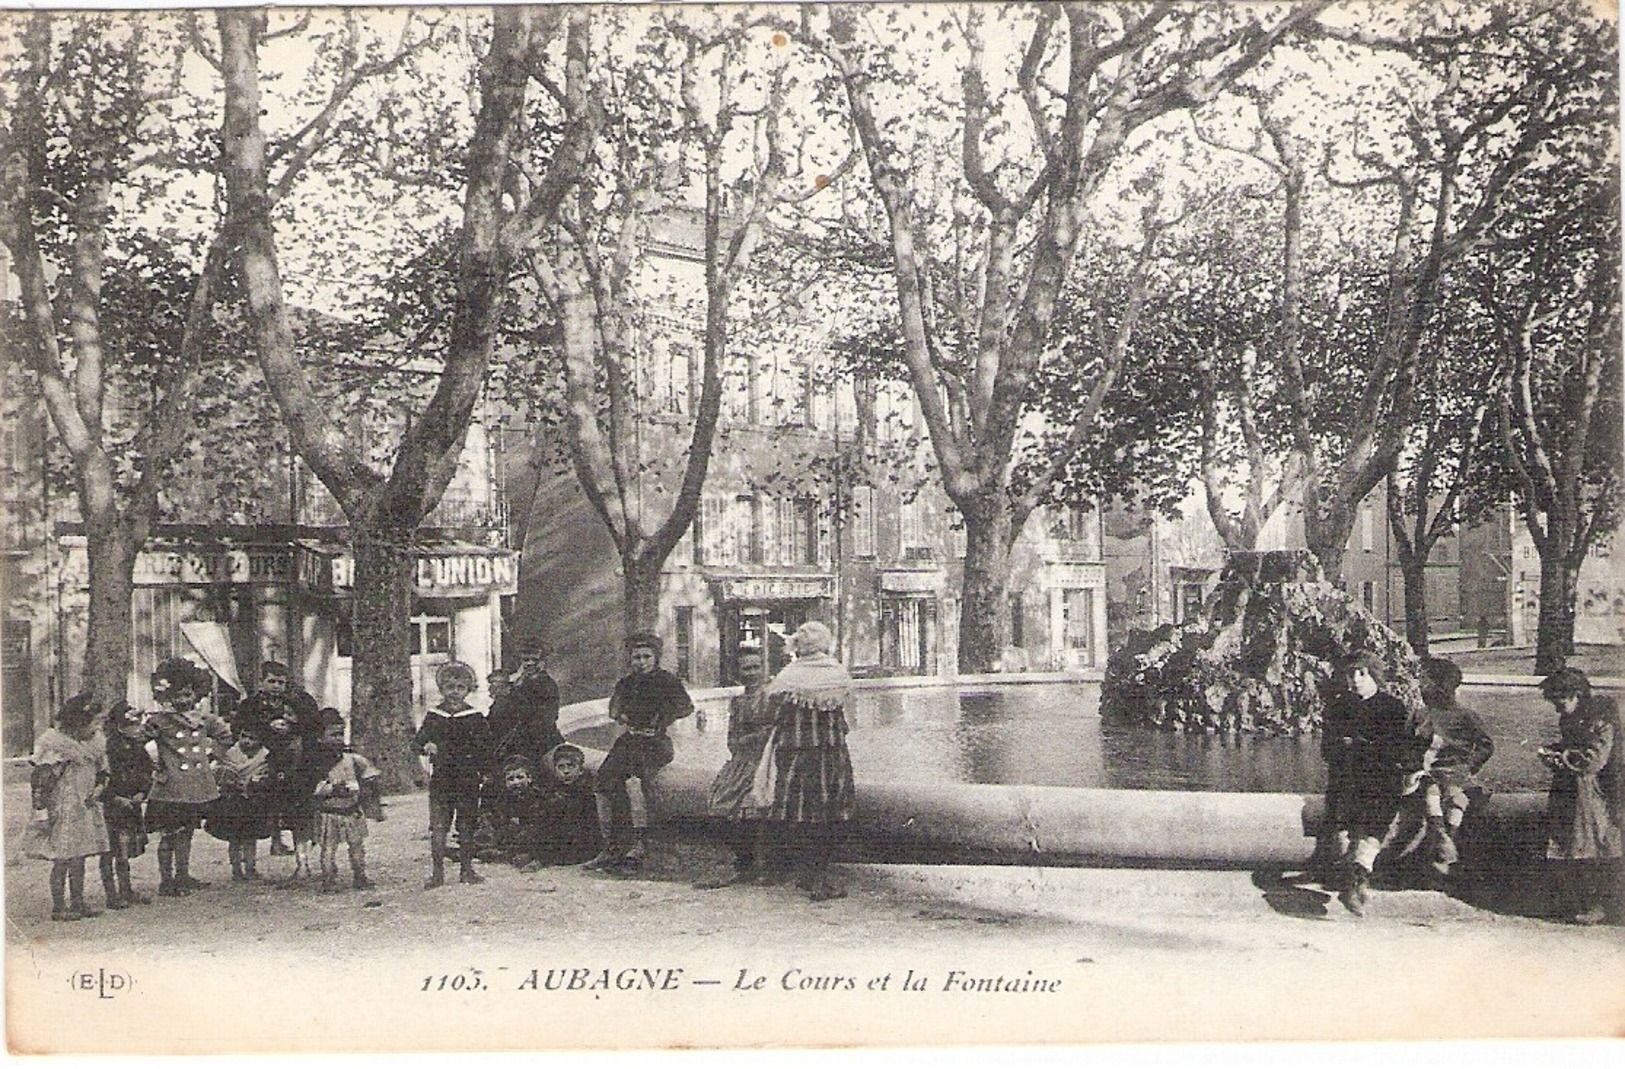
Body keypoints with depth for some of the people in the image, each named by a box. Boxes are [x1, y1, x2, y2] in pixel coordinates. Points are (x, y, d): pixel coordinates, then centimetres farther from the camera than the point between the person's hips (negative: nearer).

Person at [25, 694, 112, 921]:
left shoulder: (91, 744, 10)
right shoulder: (54, 746, -14)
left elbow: (102, 771, 21)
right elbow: (39, 781, -15)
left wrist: (99, 787, 1)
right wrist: (41, 812, -18)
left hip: (86, 808, 7)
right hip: (62, 811, -7)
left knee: (79, 858, 11)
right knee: (62, 860, -3)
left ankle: (78, 904, 18)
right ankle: (59, 907, 6)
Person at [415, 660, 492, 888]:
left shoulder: (476, 718, 2)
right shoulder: (433, 716, 7)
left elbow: (485, 748, 3)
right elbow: (418, 741, 12)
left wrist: (483, 773, -6)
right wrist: (426, 747, -10)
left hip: (468, 780, -1)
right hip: (440, 779, 1)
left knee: (466, 826, 5)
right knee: (438, 827, -3)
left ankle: (467, 870, 15)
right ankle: (437, 871, 3)